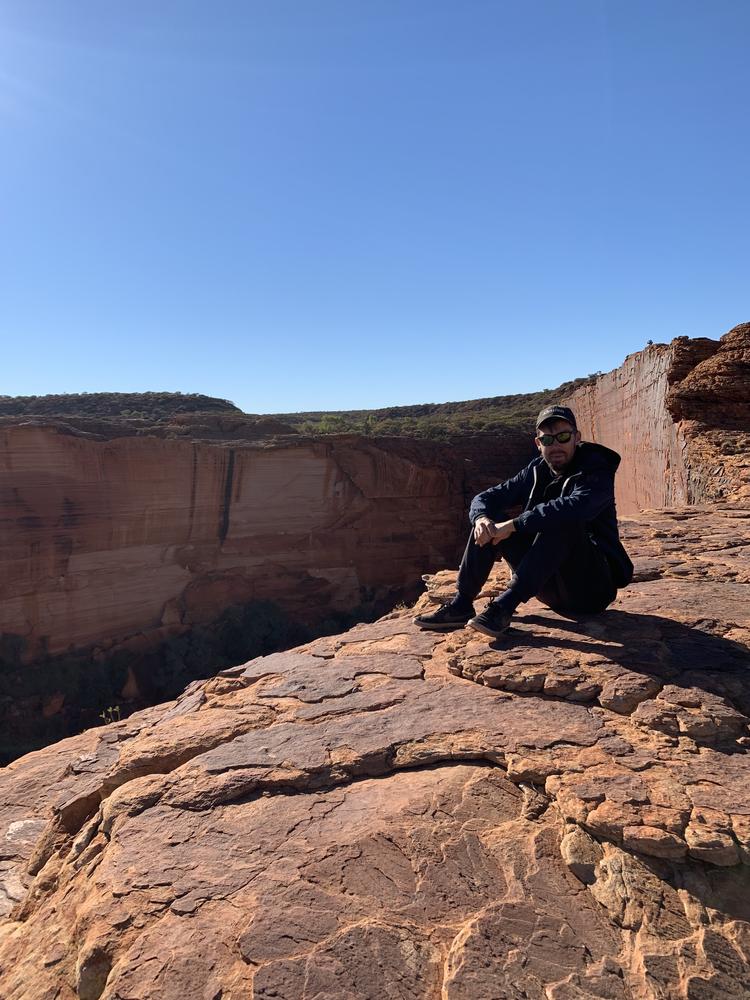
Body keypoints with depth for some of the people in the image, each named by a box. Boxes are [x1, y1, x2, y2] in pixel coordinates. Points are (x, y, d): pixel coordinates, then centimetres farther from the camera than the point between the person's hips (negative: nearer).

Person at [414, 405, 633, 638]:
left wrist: (513, 525, -31)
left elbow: (574, 508, -36)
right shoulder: (536, 471, 6)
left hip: (591, 587, -6)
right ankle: (461, 605, -10)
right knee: (488, 522, -6)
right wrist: (482, 518, -20)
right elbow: (485, 498, 5)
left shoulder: (597, 473, -13)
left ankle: (505, 606, -34)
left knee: (562, 523, -33)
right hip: (550, 587, 6)